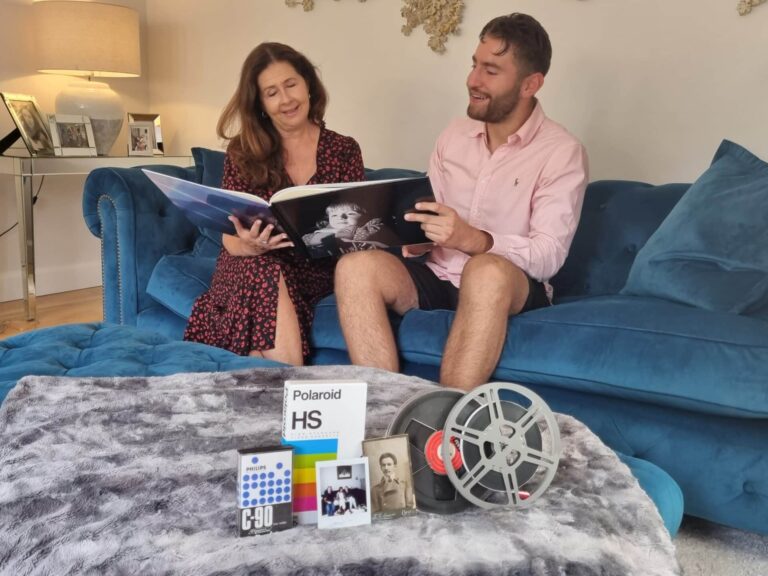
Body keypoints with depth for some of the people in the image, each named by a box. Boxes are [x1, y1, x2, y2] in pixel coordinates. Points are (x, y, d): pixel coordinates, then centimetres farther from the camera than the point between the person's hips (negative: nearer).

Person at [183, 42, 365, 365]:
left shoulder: (344, 150, 6)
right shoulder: (243, 151, 4)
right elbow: (231, 239, -2)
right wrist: (252, 246, -27)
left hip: (316, 275, -1)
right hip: (253, 269, 1)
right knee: (266, 273, -34)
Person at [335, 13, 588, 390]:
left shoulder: (562, 152, -5)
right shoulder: (453, 136, 11)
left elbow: (548, 255, -15)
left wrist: (474, 240, -32)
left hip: (510, 287, -4)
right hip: (438, 277, 5)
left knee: (486, 271, -40)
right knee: (355, 267, -24)